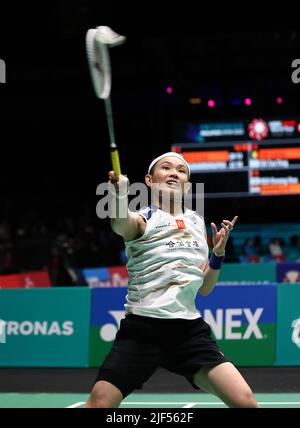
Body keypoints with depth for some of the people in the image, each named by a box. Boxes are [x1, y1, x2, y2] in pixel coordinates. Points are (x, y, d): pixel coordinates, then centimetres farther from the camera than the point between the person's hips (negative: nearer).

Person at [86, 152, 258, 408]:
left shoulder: (197, 221, 16)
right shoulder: (142, 219, -1)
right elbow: (121, 224, -30)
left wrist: (219, 252, 4)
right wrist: (120, 196, -52)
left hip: (190, 330, 4)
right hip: (143, 328, -4)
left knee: (245, 402, -10)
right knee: (99, 404, -16)